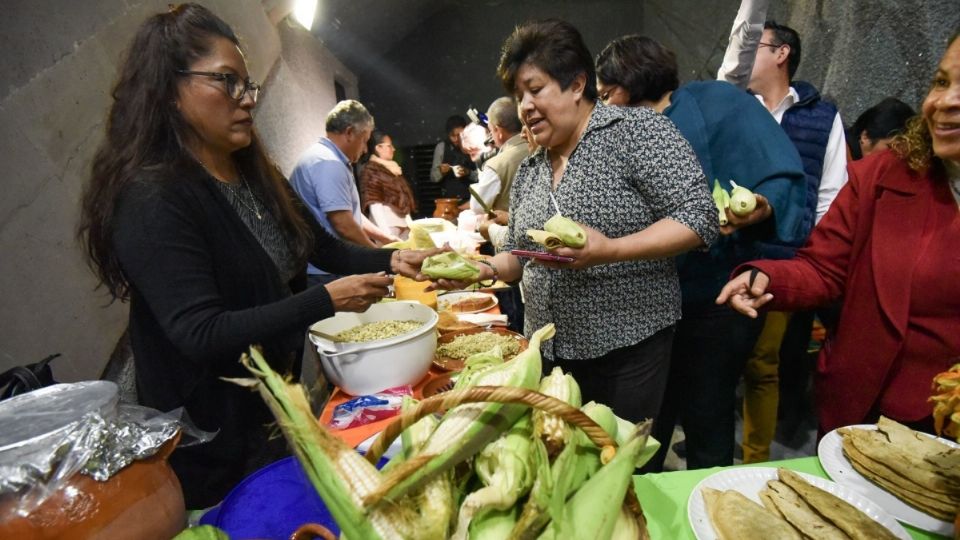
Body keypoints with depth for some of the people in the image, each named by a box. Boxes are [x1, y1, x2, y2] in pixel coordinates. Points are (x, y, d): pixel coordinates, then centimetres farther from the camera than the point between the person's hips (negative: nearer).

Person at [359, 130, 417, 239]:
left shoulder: (393, 168, 17)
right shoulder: (371, 171, -7)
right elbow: (374, 206, -15)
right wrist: (387, 233, -22)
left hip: (403, 225, 8)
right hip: (387, 226, -8)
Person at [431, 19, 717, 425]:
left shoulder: (637, 129, -9)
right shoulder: (527, 170, 9)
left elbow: (698, 217, -15)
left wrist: (610, 250, -28)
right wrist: (486, 268, -6)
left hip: (629, 349, -5)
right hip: (548, 350, 6)